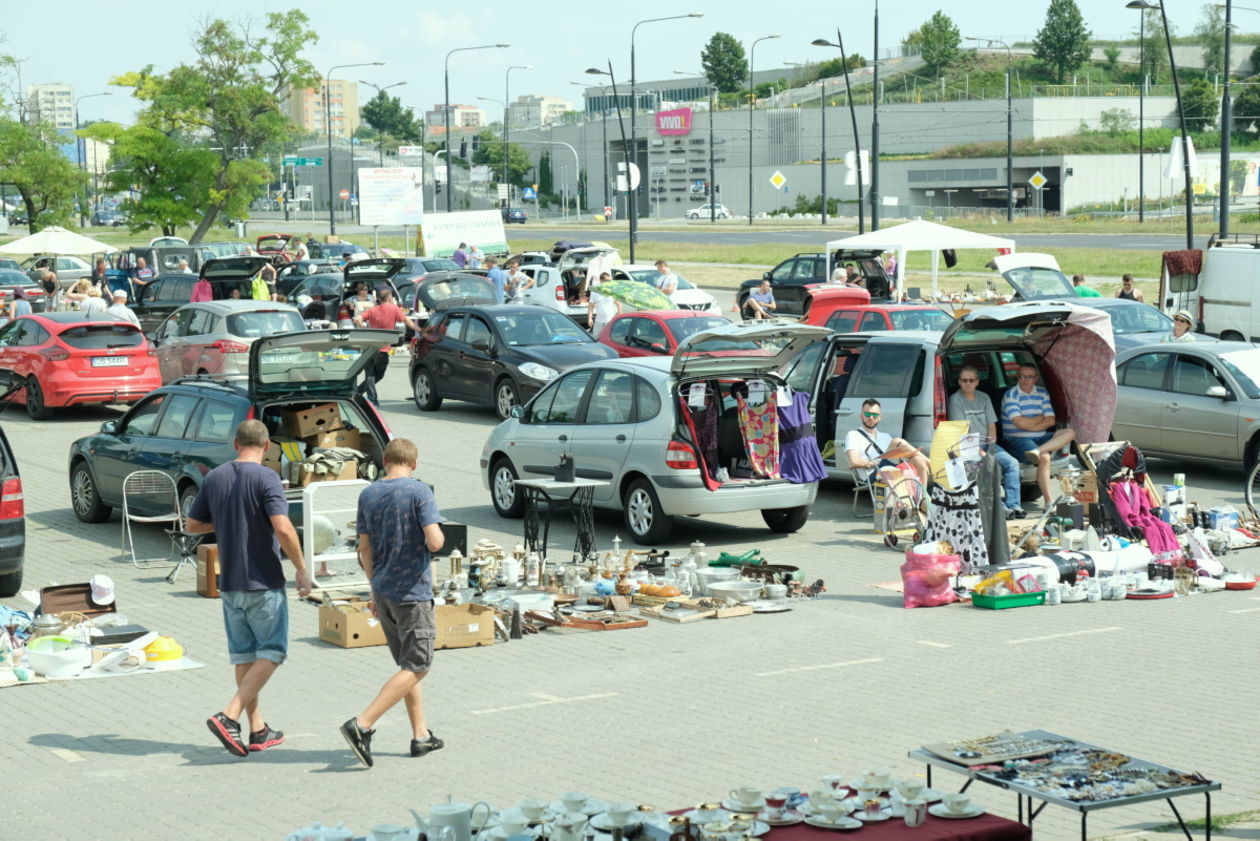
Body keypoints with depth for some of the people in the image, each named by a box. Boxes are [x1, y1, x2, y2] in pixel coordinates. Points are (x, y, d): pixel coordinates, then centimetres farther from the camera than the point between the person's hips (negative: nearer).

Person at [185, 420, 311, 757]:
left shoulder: (214, 478, 4)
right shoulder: (266, 478, -13)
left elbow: (192, 525, 12)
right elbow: (283, 528, -23)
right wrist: (301, 569, -12)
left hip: (229, 583, 6)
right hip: (264, 583, -6)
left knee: (244, 656, 13)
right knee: (270, 654, 3)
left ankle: (258, 730, 18)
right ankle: (229, 717, -12)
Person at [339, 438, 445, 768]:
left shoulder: (368, 495, 5)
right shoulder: (419, 492, -12)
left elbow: (365, 549, 9)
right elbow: (435, 542, -20)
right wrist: (439, 535, 3)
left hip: (383, 591, 7)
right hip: (412, 592, -7)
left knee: (407, 664, 17)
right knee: (416, 667, -2)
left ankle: (421, 735, 20)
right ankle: (362, 725, -14)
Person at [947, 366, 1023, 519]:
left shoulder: (984, 398, 15)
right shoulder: (956, 400, -4)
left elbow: (992, 426, 16)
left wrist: (991, 446, -2)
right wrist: (979, 451, -18)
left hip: (987, 444, 6)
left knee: (1012, 463, -16)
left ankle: (1013, 505, -19)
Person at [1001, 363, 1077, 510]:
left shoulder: (1042, 393, 11)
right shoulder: (1011, 395, -6)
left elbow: (1051, 421, 4)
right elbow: (1020, 423, -16)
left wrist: (1030, 426, -11)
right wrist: (1041, 417, -1)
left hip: (1040, 438, 6)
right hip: (1017, 439, -6)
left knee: (1070, 432, -13)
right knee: (1044, 458, -32)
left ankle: (1037, 451, -33)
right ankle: (1048, 502, -29)